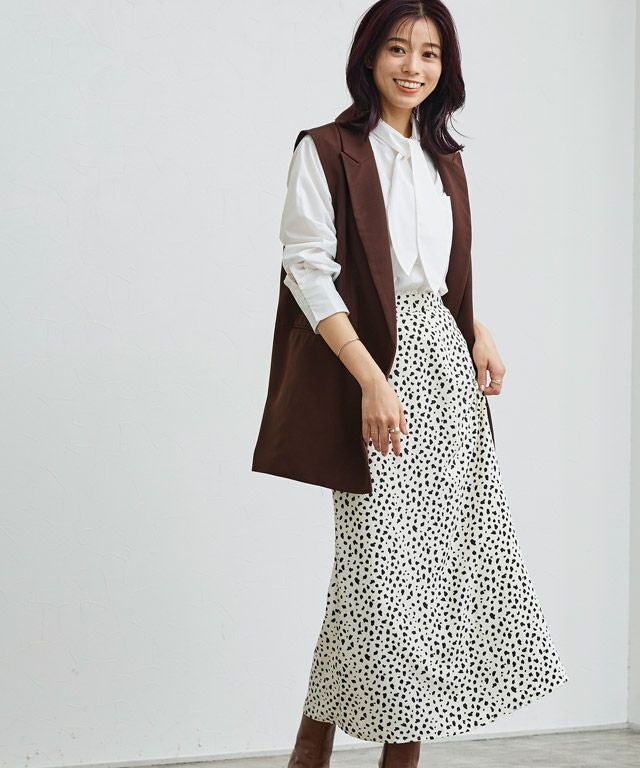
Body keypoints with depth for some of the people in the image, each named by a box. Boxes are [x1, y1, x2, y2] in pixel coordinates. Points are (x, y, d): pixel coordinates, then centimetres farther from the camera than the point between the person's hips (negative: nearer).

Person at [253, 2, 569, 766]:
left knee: (447, 555, 3)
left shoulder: (443, 159, 16)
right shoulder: (326, 151, -4)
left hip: (446, 365, 7)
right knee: (379, 560, -9)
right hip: (370, 365, -6)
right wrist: (373, 381, -20)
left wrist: (480, 336, 6)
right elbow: (308, 272, -12)